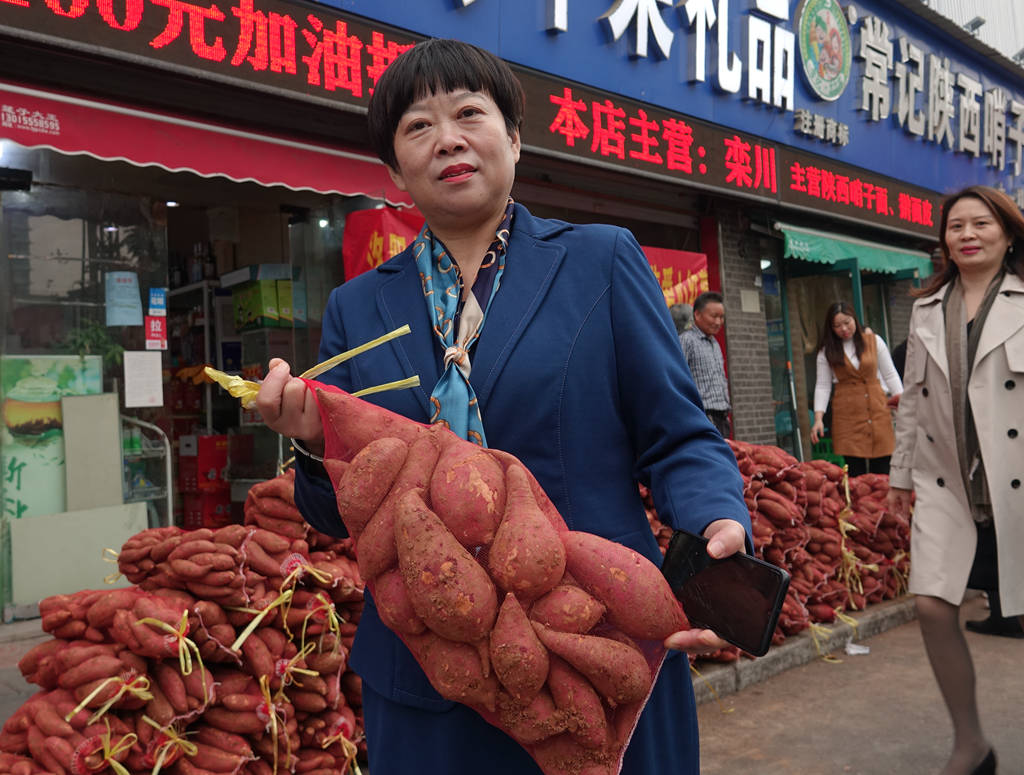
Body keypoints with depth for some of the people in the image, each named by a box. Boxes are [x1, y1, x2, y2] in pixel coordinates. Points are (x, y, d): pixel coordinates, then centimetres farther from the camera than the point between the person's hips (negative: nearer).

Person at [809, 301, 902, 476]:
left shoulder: (874, 341, 7)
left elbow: (890, 375, 9)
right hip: (847, 413, -1)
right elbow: (823, 385, 4)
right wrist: (818, 418, -6)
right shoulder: (827, 350, 5)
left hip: (877, 408, 1)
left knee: (882, 471, 0)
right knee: (856, 474, -5)